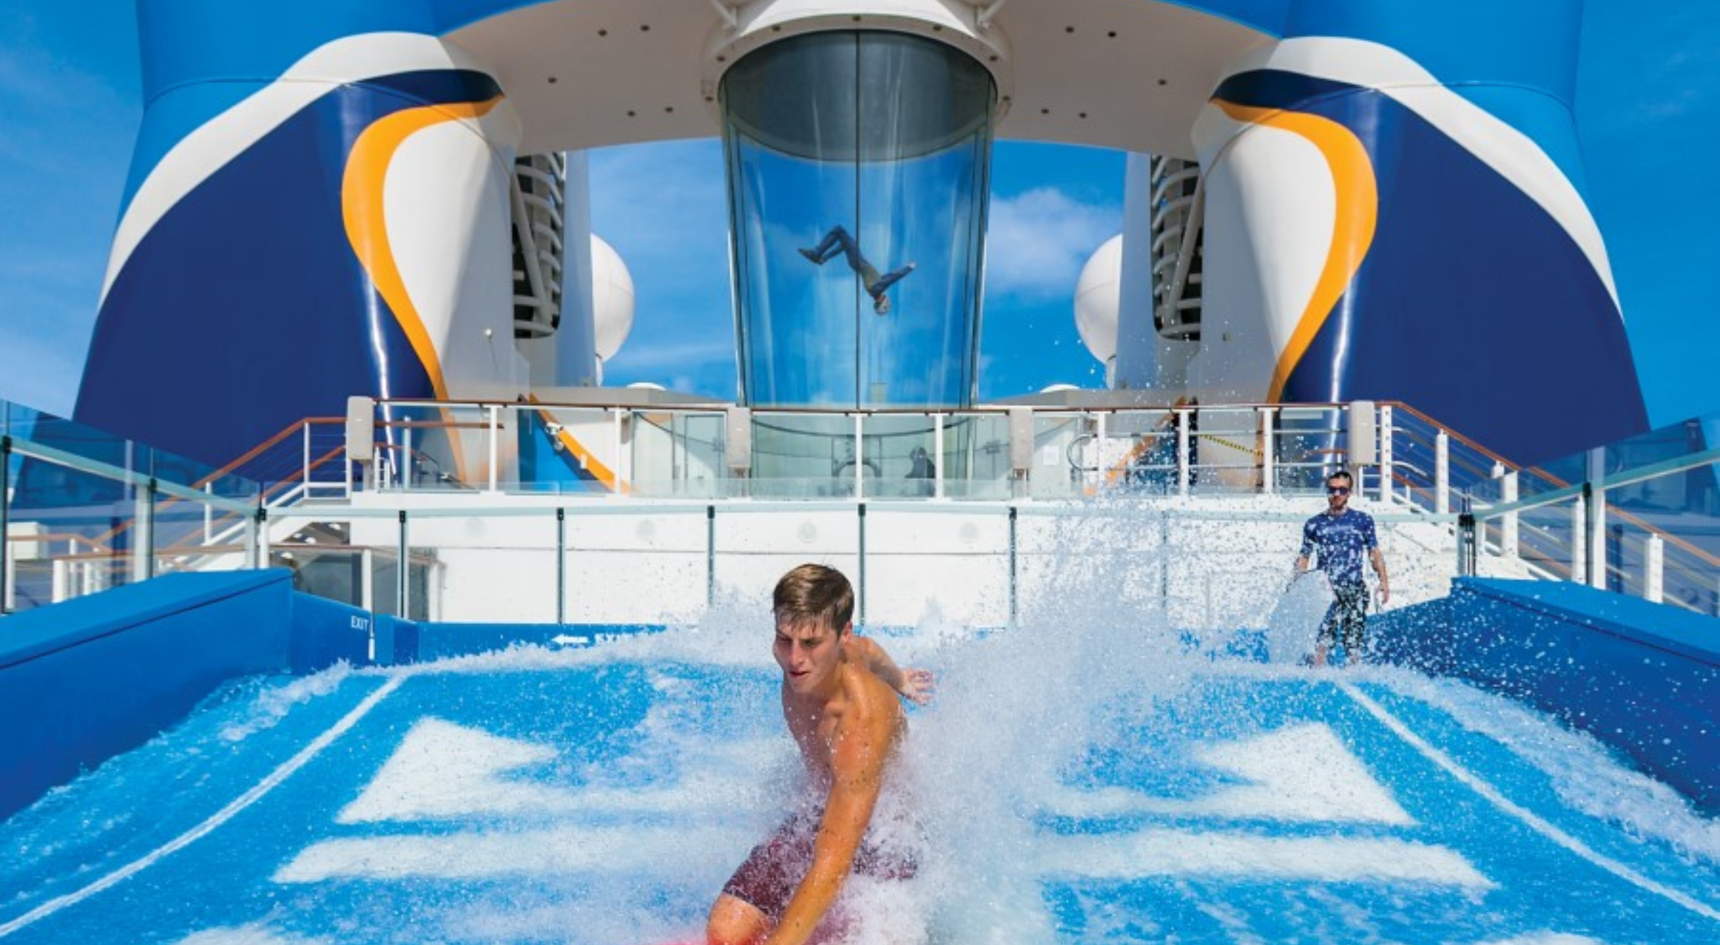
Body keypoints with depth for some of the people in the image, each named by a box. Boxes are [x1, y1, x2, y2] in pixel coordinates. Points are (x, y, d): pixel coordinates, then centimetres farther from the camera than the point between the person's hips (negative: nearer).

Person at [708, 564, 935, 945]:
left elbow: (832, 867, -42)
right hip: (830, 814, 6)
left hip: (887, 834, -5)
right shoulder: (805, 658, -17)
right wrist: (898, 679, 31)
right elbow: (867, 650, 9)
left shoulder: (864, 722, -39)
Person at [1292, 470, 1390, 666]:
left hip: (1355, 589, 1)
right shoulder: (1314, 524, 9)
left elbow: (1374, 552, 10)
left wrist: (1384, 581, -1)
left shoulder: (1363, 520, 10)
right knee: (1322, 641, -13)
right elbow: (1304, 557, 10)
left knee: (1354, 642, 1)